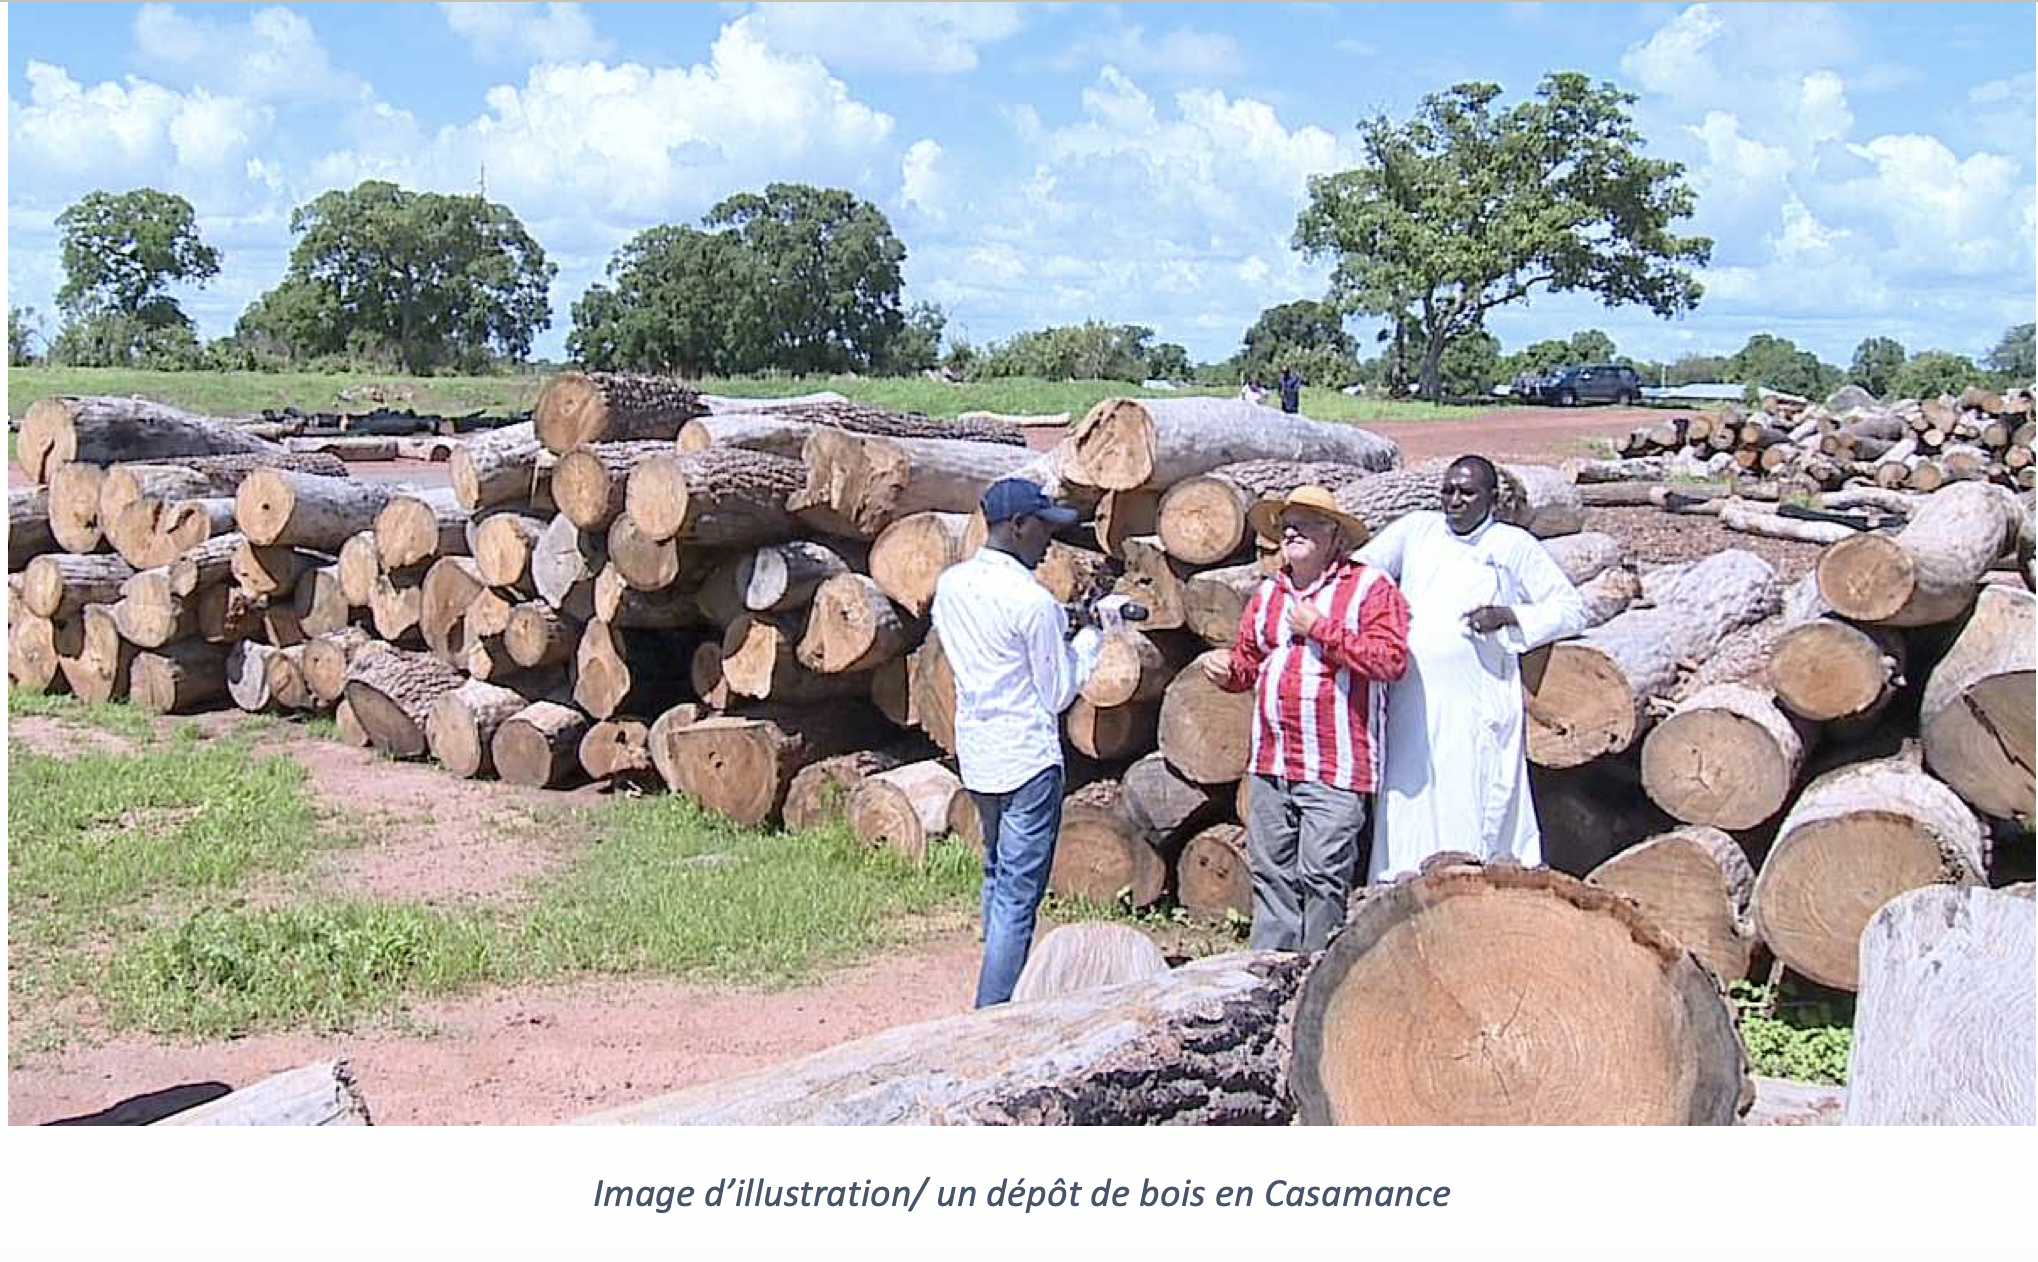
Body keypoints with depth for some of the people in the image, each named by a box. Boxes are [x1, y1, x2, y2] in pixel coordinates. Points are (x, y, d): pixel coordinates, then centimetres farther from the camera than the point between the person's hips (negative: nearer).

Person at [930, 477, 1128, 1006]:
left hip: (977, 759, 8)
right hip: (1029, 761, -8)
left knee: (997, 878, 22)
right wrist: (1094, 633, 0)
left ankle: (998, 999, 32)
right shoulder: (1033, 601, -18)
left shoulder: (949, 585, 4)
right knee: (1018, 898, -3)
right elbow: (1057, 694, -10)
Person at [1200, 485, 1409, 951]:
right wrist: (1226, 669, 0)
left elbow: (1392, 659, -13)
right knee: (1271, 873, 9)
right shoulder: (1268, 593, 17)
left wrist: (1321, 628, -13)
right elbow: (1249, 659, 24)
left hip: (1334, 769, -6)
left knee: (1322, 875, -5)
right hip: (1271, 763, 6)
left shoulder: (1369, 588, -1)